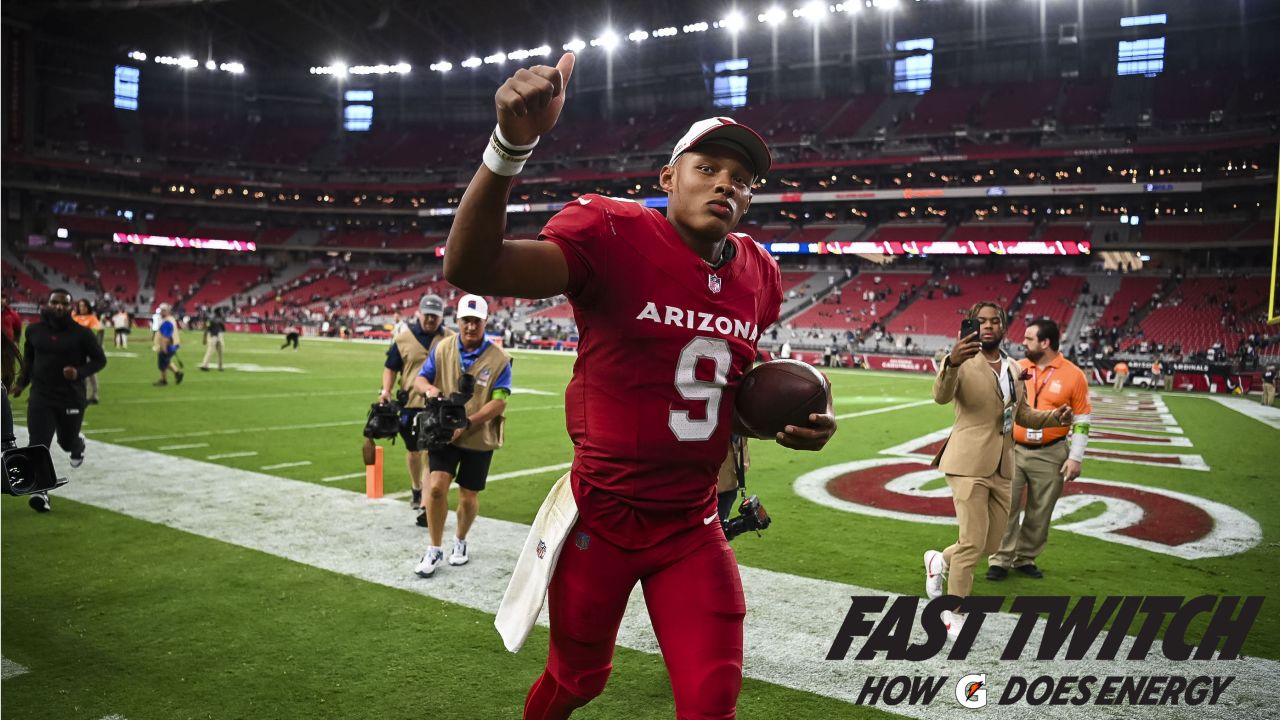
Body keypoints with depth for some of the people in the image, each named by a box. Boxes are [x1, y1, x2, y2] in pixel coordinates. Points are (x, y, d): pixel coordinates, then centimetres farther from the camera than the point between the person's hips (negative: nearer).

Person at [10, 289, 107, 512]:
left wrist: (79, 373, -19)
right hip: (41, 396, 2)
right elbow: (29, 357, 19)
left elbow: (100, 360, -3)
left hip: (71, 398, -1)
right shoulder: (34, 330, 1)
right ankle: (40, 492, -6)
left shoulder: (81, 333, -9)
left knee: (67, 442, 15)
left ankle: (78, 444, 53)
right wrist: (22, 381, 15)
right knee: (38, 445, -10)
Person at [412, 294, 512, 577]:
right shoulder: (442, 349, -1)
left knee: (468, 497, 10)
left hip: (479, 439, -1)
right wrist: (429, 388, -18)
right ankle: (435, 550, 7)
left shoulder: (499, 359, -10)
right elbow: (420, 378, 7)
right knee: (437, 487, -12)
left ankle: (460, 541, 38)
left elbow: (499, 403, -14)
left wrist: (467, 422, -24)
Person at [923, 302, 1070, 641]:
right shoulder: (963, 361, -9)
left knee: (992, 543, 12)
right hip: (969, 463, -7)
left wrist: (1054, 416, 3)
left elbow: (1023, 414, 23)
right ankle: (954, 613, 11)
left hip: (1002, 467, 7)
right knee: (973, 542, -8)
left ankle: (940, 560, 39)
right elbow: (941, 396, -28)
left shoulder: (1012, 368, 13)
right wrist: (951, 364, -49)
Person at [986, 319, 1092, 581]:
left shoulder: (1073, 375, -6)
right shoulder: (1016, 367, 2)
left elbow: (1082, 421, -3)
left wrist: (1075, 458, -7)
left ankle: (1026, 559, 23)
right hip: (1013, 450, 2)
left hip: (1050, 456, -2)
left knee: (1039, 513, 8)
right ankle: (1001, 560, 9)